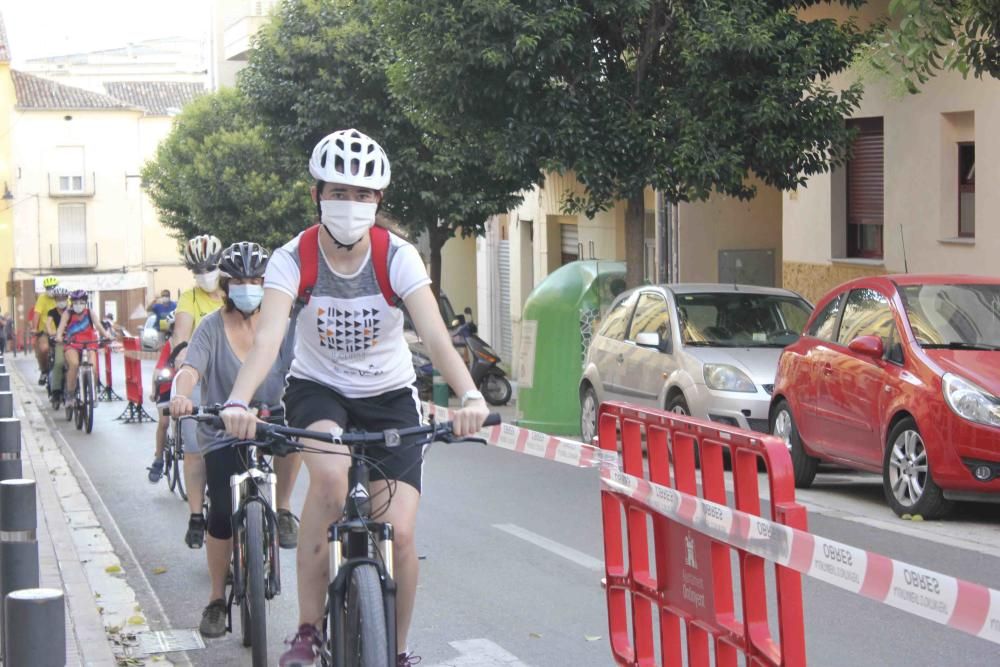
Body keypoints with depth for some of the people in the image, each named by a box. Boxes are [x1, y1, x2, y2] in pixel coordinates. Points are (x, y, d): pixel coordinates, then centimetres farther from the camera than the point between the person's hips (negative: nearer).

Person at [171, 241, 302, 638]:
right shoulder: (212, 327, -6)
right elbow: (191, 367, -21)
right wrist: (180, 396, -43)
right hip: (222, 432, -2)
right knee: (223, 511, -15)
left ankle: (282, 506, 0)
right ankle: (217, 600, 3)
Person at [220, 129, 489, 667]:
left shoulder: (398, 257, -15)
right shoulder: (292, 260, -15)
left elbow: (434, 334, -27)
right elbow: (267, 338, -29)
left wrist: (468, 396, -45)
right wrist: (238, 403, -47)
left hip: (389, 399, 1)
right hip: (317, 391, -1)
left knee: (399, 533, -13)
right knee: (331, 474, -34)